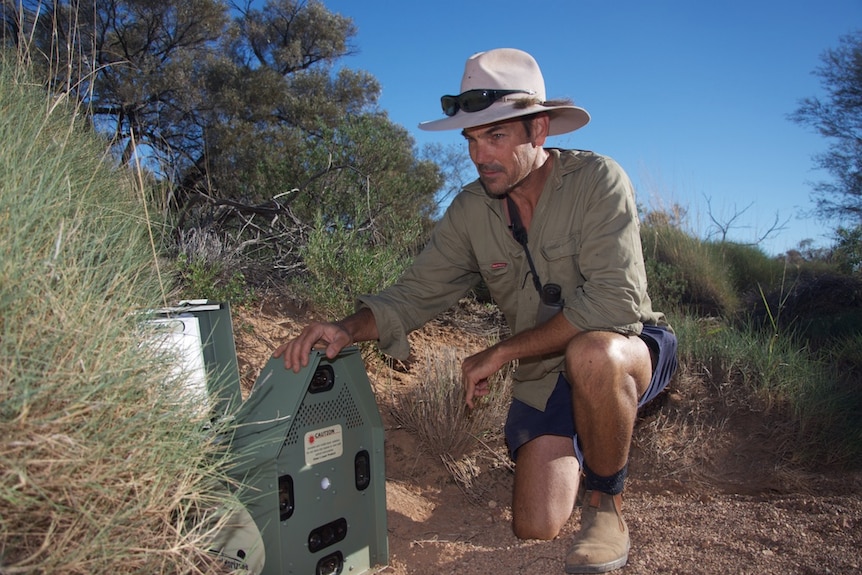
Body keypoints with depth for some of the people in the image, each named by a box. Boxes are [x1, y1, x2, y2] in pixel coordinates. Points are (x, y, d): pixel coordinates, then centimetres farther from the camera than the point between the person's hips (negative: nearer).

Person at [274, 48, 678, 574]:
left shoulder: (597, 180, -20)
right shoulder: (471, 211, -5)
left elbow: (613, 303, -29)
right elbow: (415, 293, -5)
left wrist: (500, 353, -25)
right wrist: (348, 328, -26)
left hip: (631, 349, -3)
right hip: (546, 376, 4)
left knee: (590, 354, -39)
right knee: (536, 528, -7)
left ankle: (607, 500, -10)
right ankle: (588, 447, 27)